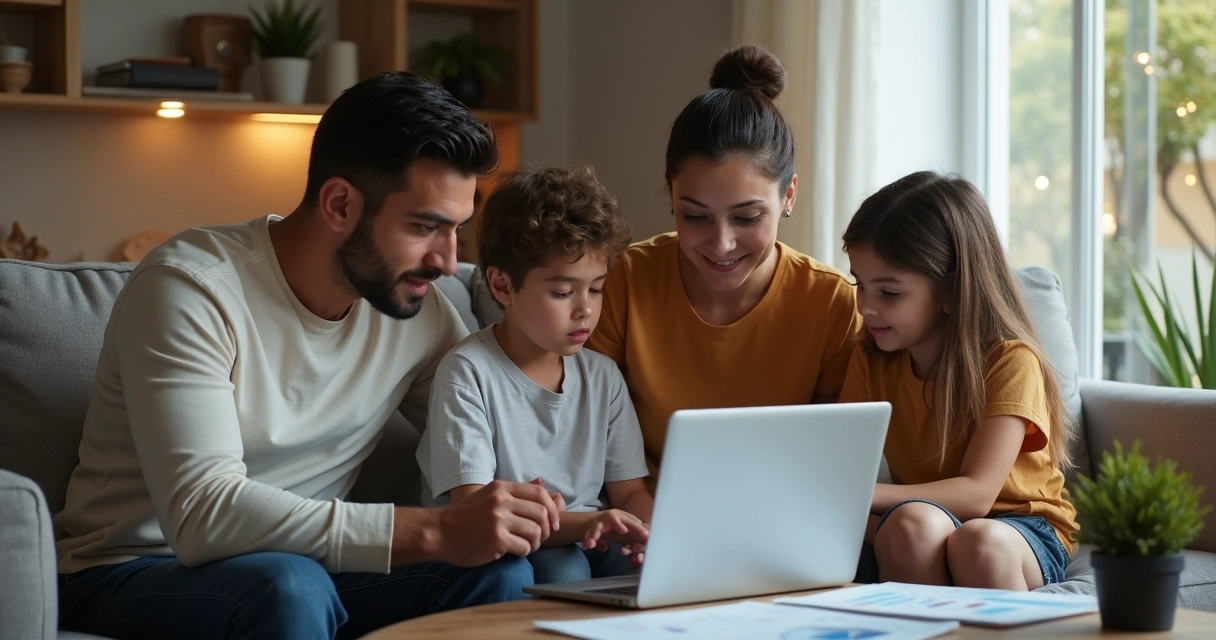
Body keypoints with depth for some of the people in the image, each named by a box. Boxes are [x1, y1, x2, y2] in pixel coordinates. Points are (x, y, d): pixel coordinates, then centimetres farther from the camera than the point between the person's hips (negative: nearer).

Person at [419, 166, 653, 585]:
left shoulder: (602, 376, 11)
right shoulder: (468, 373, -9)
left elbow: (630, 491, 10)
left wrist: (648, 533, -16)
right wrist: (582, 523, -34)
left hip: (588, 547, 5)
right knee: (561, 568, -36)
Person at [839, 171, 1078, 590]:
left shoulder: (1010, 361, -15)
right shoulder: (870, 363, 2)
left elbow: (976, 493, -24)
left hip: (1023, 528, -3)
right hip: (926, 539, 3)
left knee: (978, 541, -38)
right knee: (912, 522, -34)